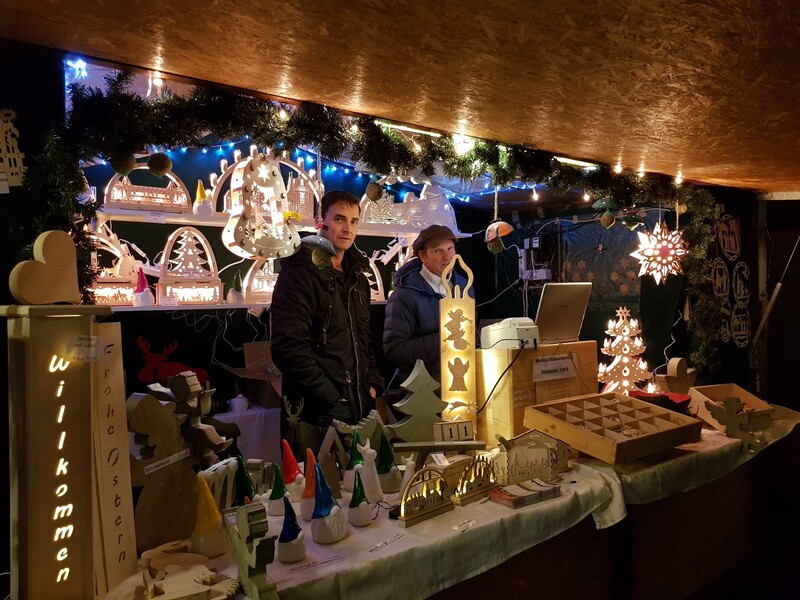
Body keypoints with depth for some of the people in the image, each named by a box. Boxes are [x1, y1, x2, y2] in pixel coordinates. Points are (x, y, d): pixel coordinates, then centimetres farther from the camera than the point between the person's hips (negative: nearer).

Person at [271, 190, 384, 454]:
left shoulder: (358, 278, 15)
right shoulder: (299, 273, -9)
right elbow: (290, 348, -18)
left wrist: (374, 386, 7)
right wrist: (333, 402, -18)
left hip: (360, 410, 7)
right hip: (316, 415, -7)